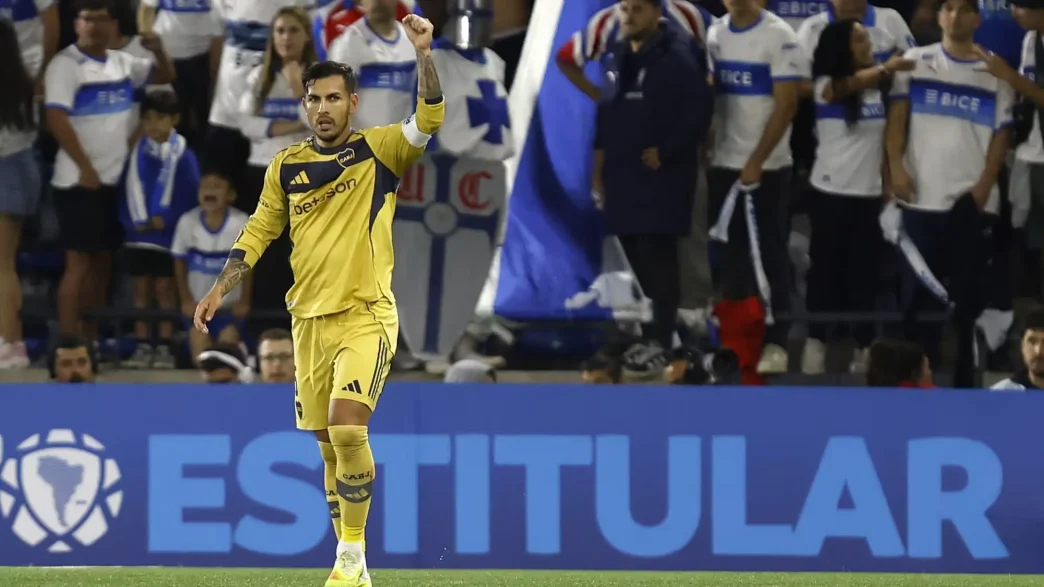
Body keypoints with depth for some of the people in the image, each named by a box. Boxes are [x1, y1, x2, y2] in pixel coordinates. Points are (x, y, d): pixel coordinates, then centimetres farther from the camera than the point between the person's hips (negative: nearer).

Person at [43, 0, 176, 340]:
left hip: (116, 179, 7)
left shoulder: (122, 63, 9)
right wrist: (85, 168, -20)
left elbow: (166, 77, 22)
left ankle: (93, 342, 16)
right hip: (80, 180, -7)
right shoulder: (66, 64, -10)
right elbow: (56, 119, -18)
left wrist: (158, 51, 0)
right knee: (79, 261, -9)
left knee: (103, 261, 10)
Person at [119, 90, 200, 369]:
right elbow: (128, 189, 3)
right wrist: (137, 220, -9)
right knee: (141, 287, 6)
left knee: (164, 288, 1)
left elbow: (190, 193, -6)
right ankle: (143, 346, 10)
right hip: (139, 234, 3)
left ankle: (164, 347, 5)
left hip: (169, 234, -3)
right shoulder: (137, 153, 4)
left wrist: (166, 218, -12)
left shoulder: (183, 155, -5)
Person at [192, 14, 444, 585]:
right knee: (331, 447, 8)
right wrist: (219, 290, 6)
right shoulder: (286, 166, 8)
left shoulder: (376, 149, -2)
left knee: (347, 429, -21)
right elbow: (257, 233, 14)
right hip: (309, 319, 4)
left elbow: (428, 120, -18)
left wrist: (423, 51, -27)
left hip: (367, 315, -4)